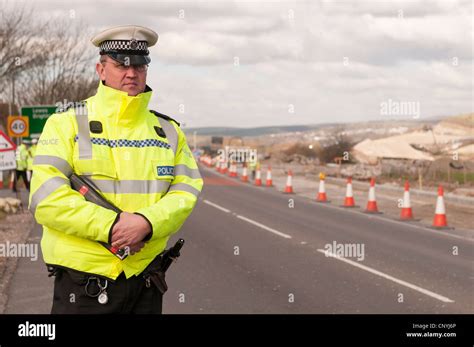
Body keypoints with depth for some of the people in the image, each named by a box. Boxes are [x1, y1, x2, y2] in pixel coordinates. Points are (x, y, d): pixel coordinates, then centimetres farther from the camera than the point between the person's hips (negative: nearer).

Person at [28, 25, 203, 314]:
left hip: (145, 280, 4)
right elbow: (46, 198, -12)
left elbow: (186, 192, 0)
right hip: (83, 279, -3)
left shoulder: (168, 131, 10)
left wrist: (147, 222, -18)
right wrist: (109, 226, -20)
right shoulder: (68, 123, -2)